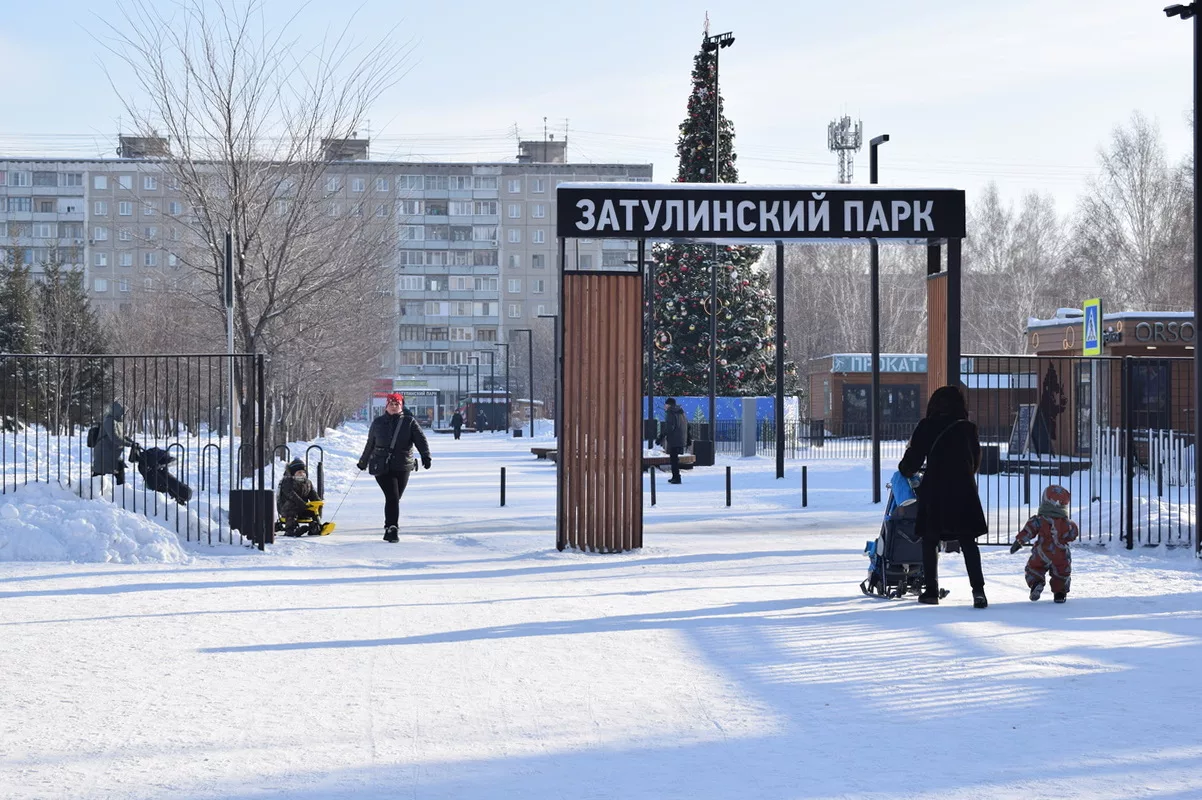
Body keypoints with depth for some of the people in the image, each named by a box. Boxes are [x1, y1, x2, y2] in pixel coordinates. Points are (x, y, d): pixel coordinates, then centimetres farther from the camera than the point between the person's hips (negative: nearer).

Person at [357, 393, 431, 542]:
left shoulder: (409, 422, 3)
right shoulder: (378, 423, 8)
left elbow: (420, 439, -7)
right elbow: (370, 444, 20)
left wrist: (425, 455, -25)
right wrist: (363, 462, 30)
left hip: (402, 468, 1)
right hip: (382, 467, -1)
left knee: (395, 498, 8)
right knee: (392, 497, -14)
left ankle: (390, 527, 25)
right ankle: (391, 529, -14)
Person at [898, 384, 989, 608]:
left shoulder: (926, 427, -3)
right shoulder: (968, 428, 5)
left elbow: (914, 458, -1)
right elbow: (975, 461, 13)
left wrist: (905, 470, 21)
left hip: (934, 491, -2)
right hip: (964, 491, 2)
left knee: (930, 541, 11)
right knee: (968, 542, 3)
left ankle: (931, 591, 12)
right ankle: (978, 589, -11)